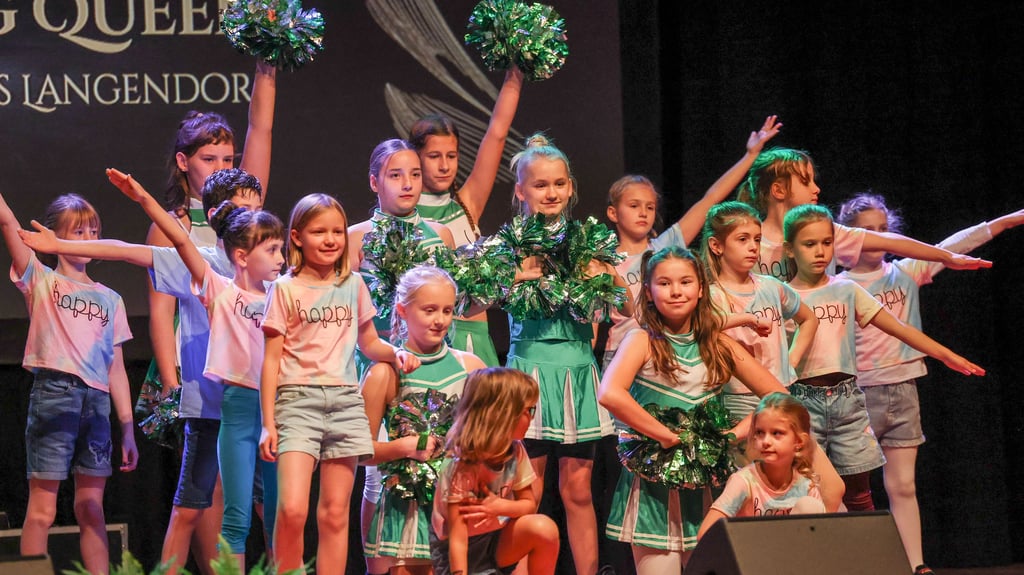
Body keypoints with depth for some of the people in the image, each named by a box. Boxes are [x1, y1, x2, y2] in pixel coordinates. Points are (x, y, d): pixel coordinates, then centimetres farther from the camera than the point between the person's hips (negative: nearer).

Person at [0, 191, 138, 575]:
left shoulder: (110, 299, 18)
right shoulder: (41, 281, 8)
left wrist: (128, 428, 11)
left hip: (97, 400, 4)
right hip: (53, 394, -4)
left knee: (92, 510, 5)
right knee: (42, 510, -5)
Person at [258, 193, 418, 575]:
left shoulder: (354, 285, 12)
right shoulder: (285, 289, 2)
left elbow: (368, 343, 23)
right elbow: (271, 359, 1)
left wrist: (396, 353, 1)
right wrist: (268, 423, -5)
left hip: (345, 400, 3)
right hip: (298, 400, -3)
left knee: (335, 514, 4)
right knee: (292, 510, -17)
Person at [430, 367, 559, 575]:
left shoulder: (515, 451, -6)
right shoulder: (460, 464, -26)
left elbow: (529, 503, 3)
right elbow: (457, 537, -27)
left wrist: (501, 506, -19)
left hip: (495, 539, 7)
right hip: (463, 552, -6)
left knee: (544, 529, -21)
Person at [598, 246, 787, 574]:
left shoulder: (719, 345, 5)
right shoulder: (643, 341, -6)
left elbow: (778, 396, 5)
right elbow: (609, 395, -25)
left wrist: (736, 433, -8)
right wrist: (667, 436, -21)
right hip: (653, 482, -4)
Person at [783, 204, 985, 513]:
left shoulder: (847, 290, 10)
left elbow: (897, 327, 8)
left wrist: (946, 355, 3)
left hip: (847, 397, 2)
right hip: (804, 399, -2)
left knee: (858, 493, 3)